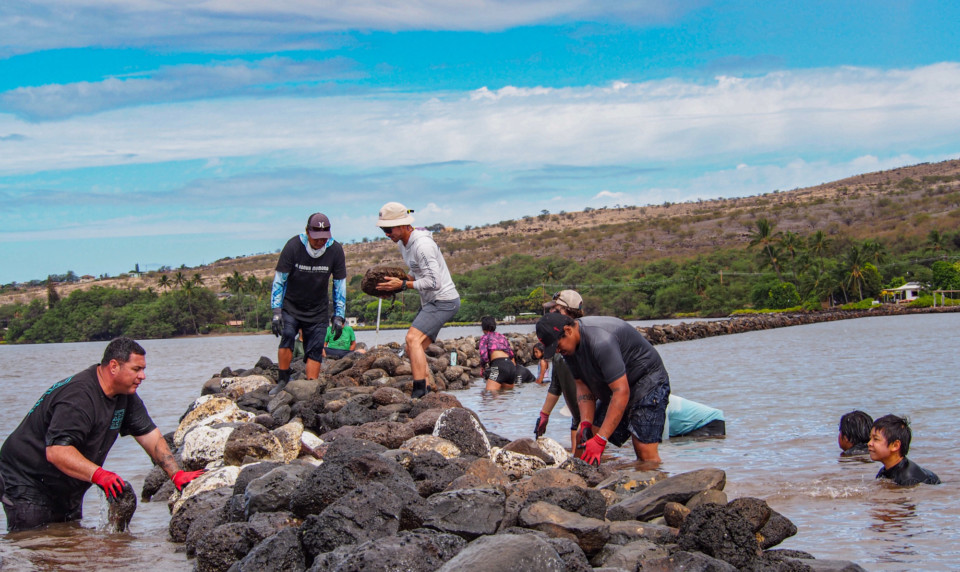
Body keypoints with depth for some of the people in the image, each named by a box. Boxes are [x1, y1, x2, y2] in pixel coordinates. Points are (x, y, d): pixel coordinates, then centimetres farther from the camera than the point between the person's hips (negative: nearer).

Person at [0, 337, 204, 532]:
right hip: (28, 485, -9)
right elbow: (56, 451, -38)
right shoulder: (78, 397, -29)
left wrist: (176, 474, -5)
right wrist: (98, 475, -48)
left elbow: (149, 434, 6)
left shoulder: (124, 394, 1)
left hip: (67, 492, 9)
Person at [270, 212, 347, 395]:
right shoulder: (293, 246, -18)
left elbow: (340, 284, 0)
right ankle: (282, 381, -11)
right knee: (287, 337, -22)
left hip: (318, 310, 2)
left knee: (315, 350, -4)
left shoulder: (335, 250, -12)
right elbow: (279, 279, -10)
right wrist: (276, 311, -15)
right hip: (291, 306, -2)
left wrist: (338, 316, -1)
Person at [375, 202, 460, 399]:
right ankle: (428, 390, 12)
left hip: (443, 300, -10)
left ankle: (419, 391, -30)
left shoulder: (422, 245, -22)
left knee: (413, 338, -24)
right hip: (430, 302, 10)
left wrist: (403, 285, -20)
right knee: (414, 349, 9)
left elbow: (433, 281, -25)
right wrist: (398, 280, 3)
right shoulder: (402, 244, 8)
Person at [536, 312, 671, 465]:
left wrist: (600, 440, -36)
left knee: (646, 455, -20)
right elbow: (583, 385, 2)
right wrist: (586, 424, -15)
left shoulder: (600, 341, -34)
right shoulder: (570, 344, -5)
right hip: (615, 387, 9)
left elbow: (621, 392, -35)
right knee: (583, 439, 1)